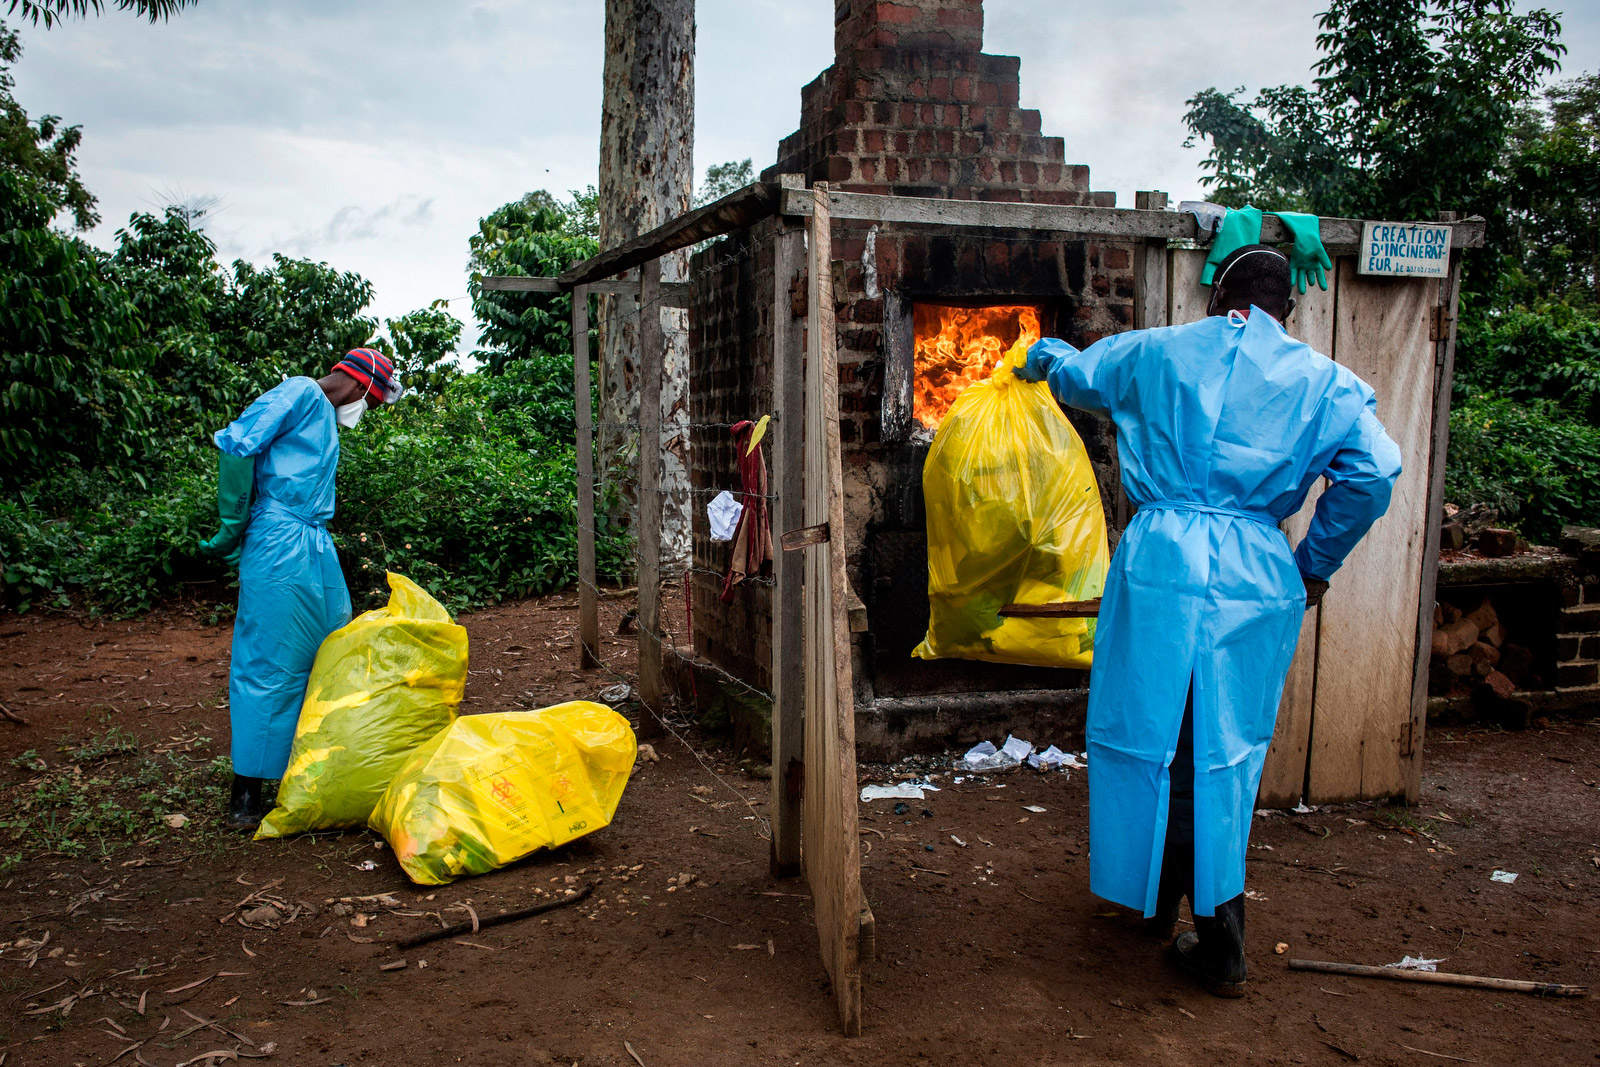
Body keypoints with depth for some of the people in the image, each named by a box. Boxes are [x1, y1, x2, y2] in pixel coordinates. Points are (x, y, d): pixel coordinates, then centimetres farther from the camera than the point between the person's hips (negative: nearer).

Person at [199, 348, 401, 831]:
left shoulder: (326, 418, 24)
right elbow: (237, 443, -15)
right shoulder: (300, 394, -5)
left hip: (316, 548, 9)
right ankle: (246, 795, 0)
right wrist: (233, 527, -10)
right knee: (270, 665, -7)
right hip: (281, 545, -9)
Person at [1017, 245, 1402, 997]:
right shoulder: (1322, 380, 7)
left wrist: (1039, 356, 51)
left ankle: (1154, 895, 29)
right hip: (1255, 578, 1)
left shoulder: (1157, 352, 9)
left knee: (1148, 730, 13)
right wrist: (1314, 565, 8)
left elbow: (1072, 372, 26)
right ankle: (1220, 947, 21)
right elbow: (1374, 472, -4)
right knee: (1226, 752, 11)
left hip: (1162, 560, -1)